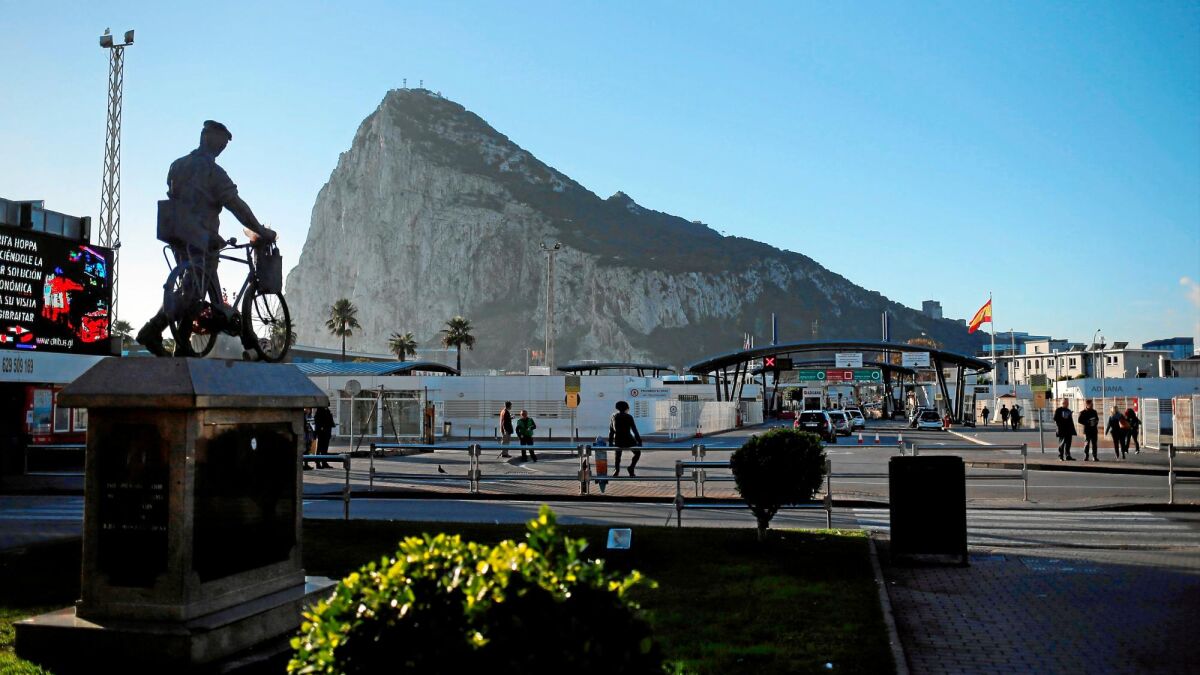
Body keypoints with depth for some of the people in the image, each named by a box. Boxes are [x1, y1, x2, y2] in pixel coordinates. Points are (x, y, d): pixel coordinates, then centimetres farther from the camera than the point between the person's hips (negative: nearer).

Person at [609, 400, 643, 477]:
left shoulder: (613, 416, 7)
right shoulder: (629, 417, -3)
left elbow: (611, 430, 12)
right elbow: (634, 430, -3)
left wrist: (610, 443, 19)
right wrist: (639, 441, 3)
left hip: (617, 441, 3)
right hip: (628, 440, -3)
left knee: (618, 455, 28)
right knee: (637, 452, 18)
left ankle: (616, 469, 14)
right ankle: (631, 467, 4)